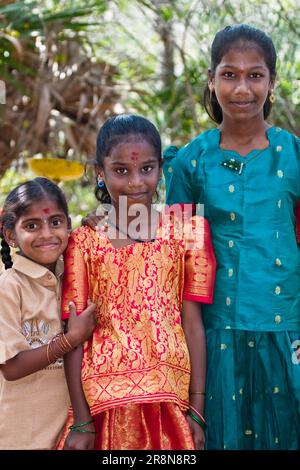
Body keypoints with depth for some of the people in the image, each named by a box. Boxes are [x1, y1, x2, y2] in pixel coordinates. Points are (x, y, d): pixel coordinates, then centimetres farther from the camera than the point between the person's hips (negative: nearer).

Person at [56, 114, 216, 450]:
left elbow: (193, 324, 2)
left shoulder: (181, 234, 2)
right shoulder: (84, 242, 0)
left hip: (169, 397, 1)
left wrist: (197, 409, -1)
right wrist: (81, 422, -3)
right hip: (105, 401, 0)